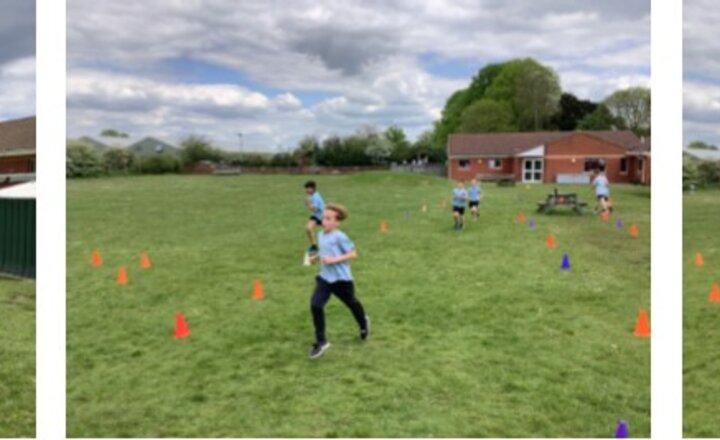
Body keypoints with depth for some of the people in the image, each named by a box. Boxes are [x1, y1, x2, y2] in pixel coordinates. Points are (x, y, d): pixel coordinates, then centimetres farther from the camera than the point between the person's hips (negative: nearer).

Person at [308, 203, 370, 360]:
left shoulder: (339, 237, -20)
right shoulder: (321, 235, 3)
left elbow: (353, 254, -19)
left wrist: (335, 259, -27)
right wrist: (316, 257, 1)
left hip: (342, 279, -5)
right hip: (325, 278, 5)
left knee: (351, 303, 18)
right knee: (315, 305, -12)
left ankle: (363, 323, 52)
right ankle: (321, 341, -2)